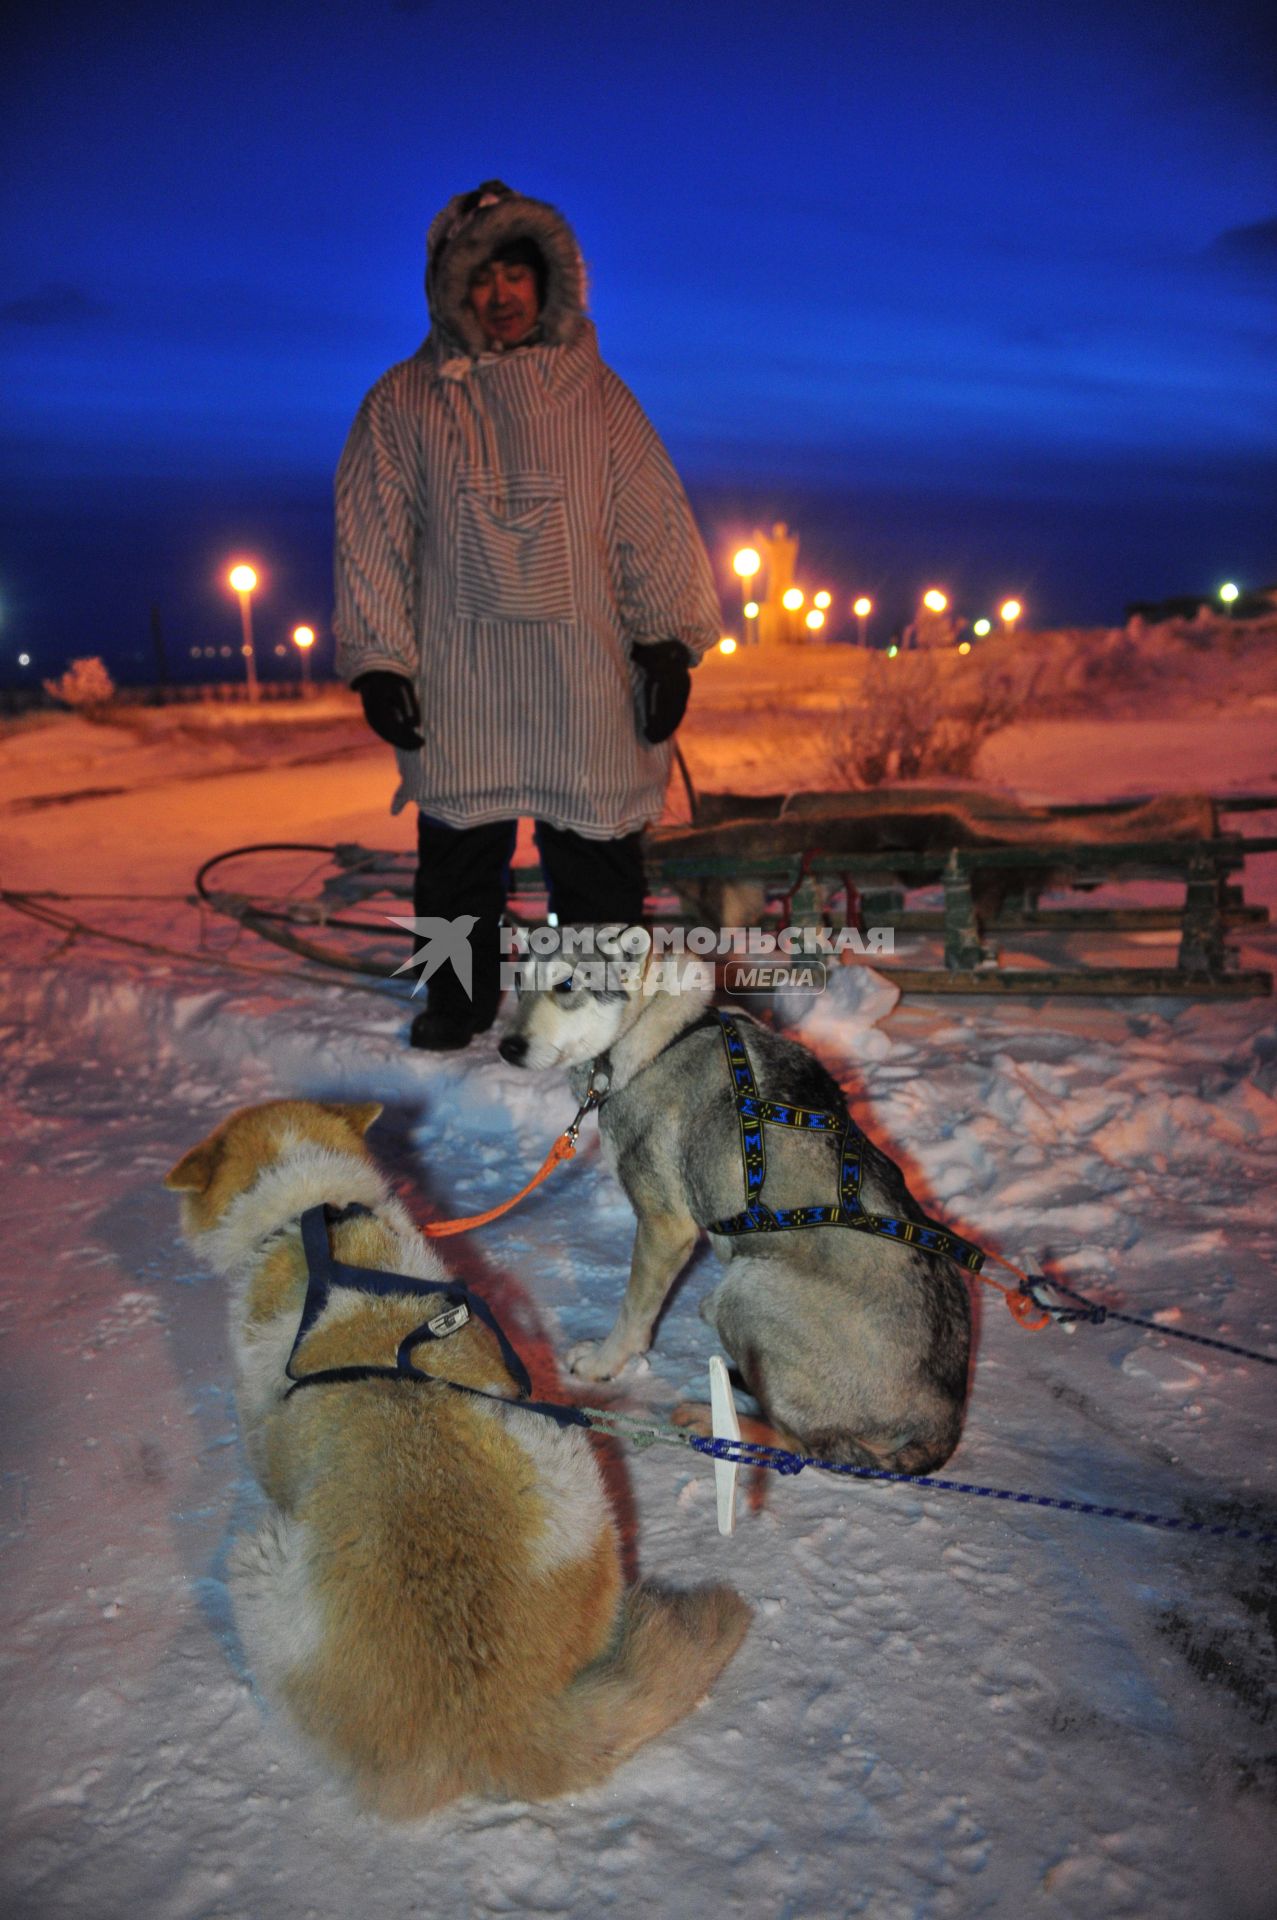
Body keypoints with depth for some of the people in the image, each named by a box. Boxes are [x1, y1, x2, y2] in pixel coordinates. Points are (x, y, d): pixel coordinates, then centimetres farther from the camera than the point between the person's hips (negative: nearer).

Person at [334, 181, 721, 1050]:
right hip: (458, 679, 0)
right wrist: (378, 661, -1)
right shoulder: (406, 400, 9)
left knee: (598, 856, 3)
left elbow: (653, 521, 8)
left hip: (587, 678, 0)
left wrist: (669, 640, 0)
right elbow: (372, 537, 7)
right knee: (459, 855, 7)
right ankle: (460, 998, 24)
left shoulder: (596, 391, 11)